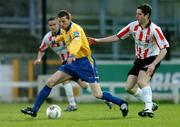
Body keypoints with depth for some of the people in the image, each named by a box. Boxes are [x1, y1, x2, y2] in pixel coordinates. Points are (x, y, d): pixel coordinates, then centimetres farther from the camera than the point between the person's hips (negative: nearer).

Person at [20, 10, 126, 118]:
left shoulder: (75, 29, -21)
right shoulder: (65, 30, 5)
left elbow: (77, 41, -44)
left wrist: (72, 55, -62)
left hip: (85, 62, -8)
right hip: (73, 62, 8)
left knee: (98, 95, -12)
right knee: (50, 82, -5)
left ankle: (122, 104, 12)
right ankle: (34, 110, -2)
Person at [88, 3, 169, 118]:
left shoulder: (154, 29, -21)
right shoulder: (133, 26, -5)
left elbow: (164, 50, -22)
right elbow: (117, 37, 3)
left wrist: (153, 64, -33)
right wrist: (98, 41, 0)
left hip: (152, 58, -7)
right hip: (140, 59, 7)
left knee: (141, 81, -30)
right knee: (129, 87, 0)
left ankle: (149, 109, -25)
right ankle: (151, 104, 15)